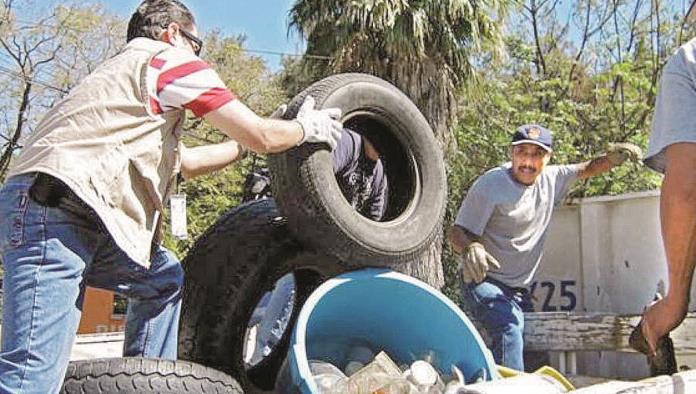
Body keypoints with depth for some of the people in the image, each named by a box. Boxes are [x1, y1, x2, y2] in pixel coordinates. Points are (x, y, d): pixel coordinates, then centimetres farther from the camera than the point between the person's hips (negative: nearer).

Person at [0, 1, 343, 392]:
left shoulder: (125, 70, 33)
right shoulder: (173, 60, 5)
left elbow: (185, 162, 37)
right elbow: (261, 137, 2)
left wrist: (248, 143, 40)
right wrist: (306, 128, 21)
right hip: (52, 207, -10)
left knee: (165, 279, 22)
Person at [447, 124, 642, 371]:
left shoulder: (551, 179, 5)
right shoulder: (489, 185, -14)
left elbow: (587, 169, 20)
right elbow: (456, 232, -14)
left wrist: (613, 158, -2)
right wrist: (469, 248, -38)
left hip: (518, 290, 7)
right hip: (484, 281, -7)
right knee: (509, 328, -34)